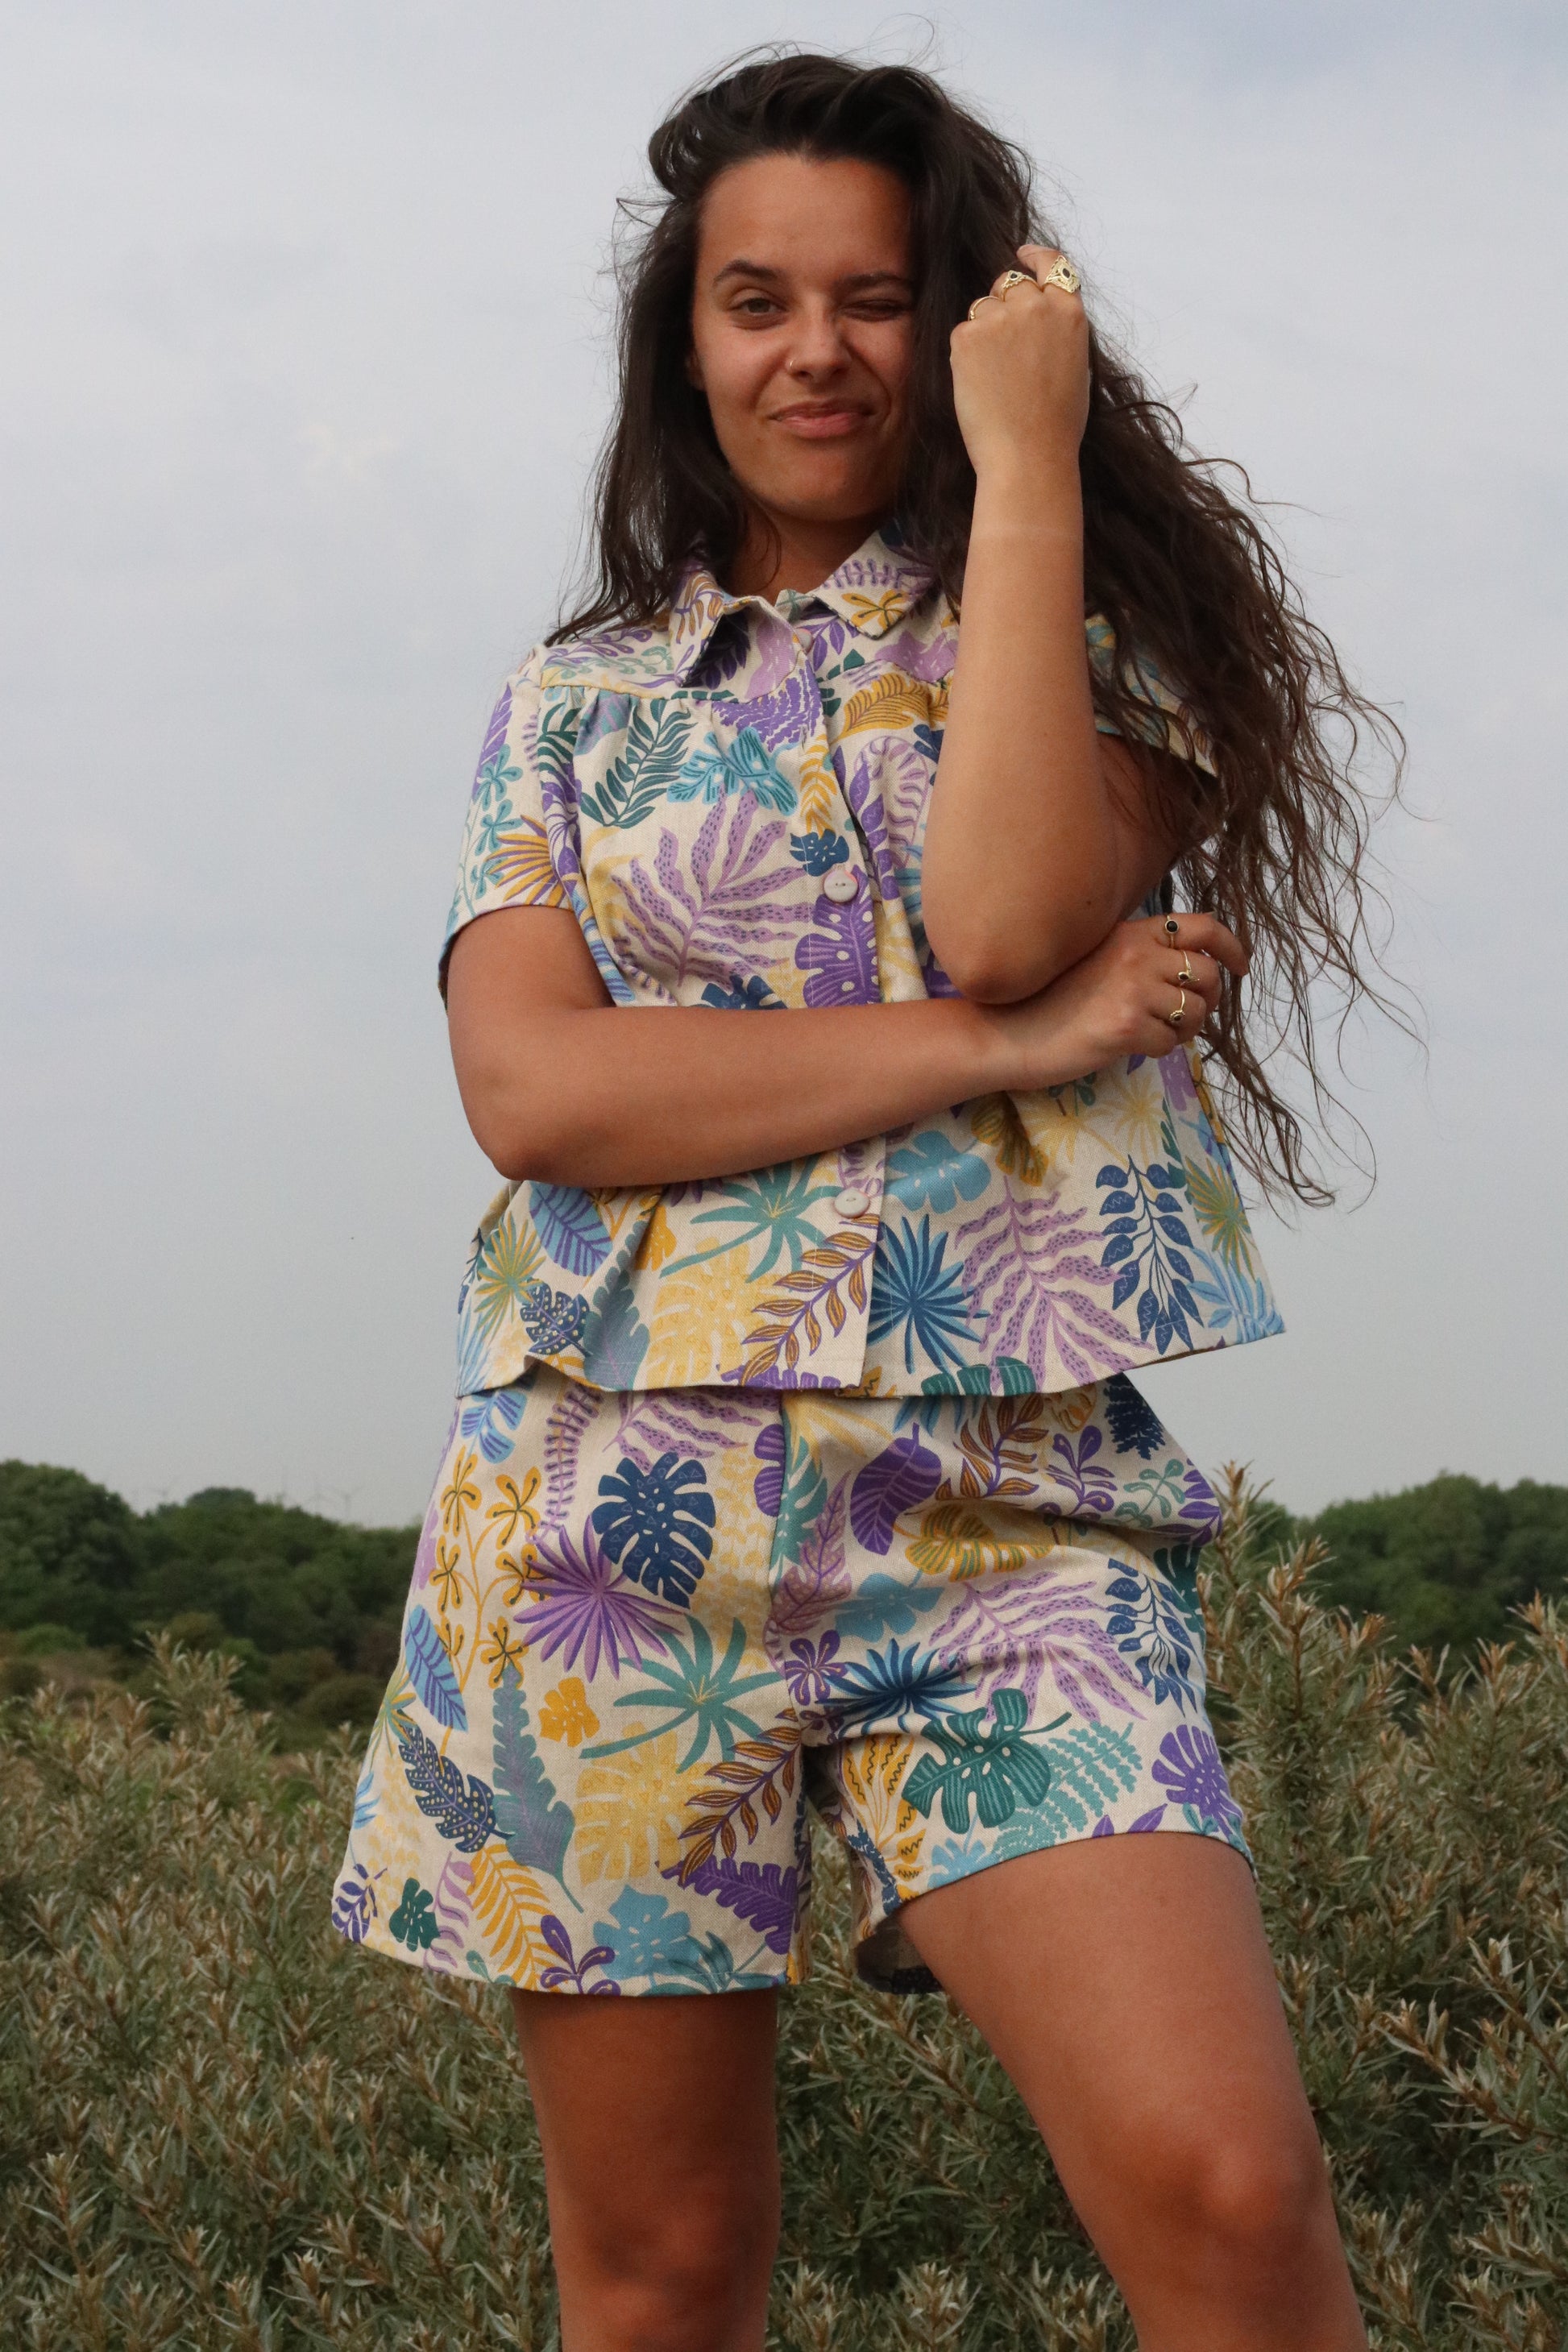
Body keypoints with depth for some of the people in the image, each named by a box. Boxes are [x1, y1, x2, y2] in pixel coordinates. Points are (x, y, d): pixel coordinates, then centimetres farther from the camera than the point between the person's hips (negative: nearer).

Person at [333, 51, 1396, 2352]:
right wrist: (1013, 1043, -11)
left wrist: (1025, 465, -6)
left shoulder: (1098, 630, 10)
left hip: (1010, 1508, -2)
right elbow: (535, 1083, -5)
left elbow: (1008, 916, -12)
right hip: (610, 1509, 2)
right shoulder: (578, 698, 14)